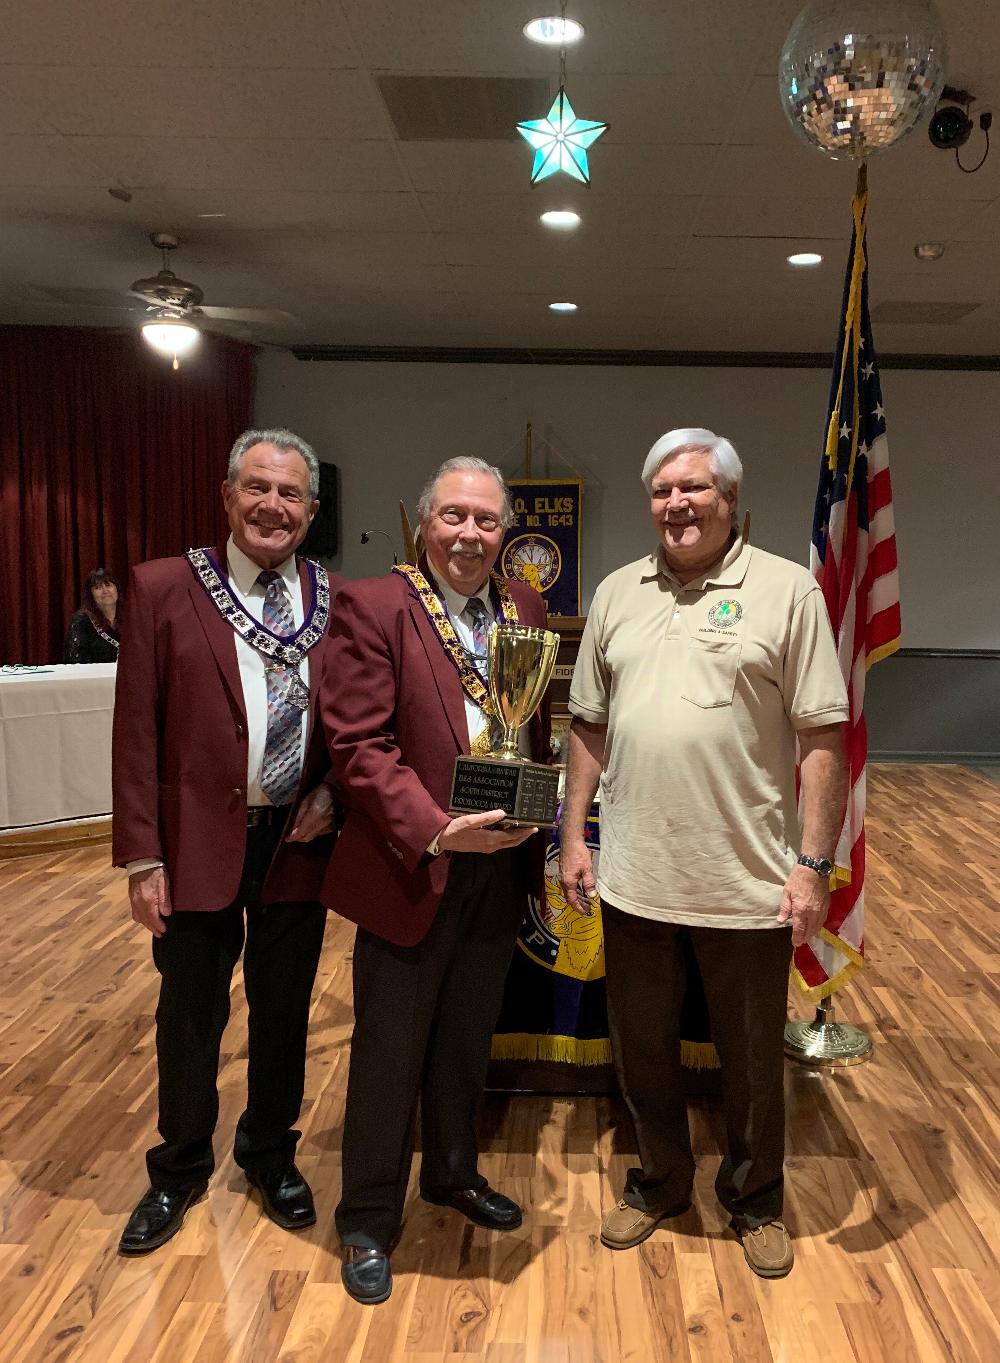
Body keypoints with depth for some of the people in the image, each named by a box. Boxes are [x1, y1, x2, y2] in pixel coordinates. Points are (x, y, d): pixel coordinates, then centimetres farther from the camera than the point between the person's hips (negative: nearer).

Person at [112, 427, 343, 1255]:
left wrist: (332, 792, -7)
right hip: (200, 843, -2)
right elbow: (137, 731, -7)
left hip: (299, 841, 2)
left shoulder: (336, 601, 2)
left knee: (284, 1011, 18)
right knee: (190, 1018, 14)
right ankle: (180, 1171, 38)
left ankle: (271, 1155, 41)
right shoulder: (163, 589, -6)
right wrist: (141, 856, -10)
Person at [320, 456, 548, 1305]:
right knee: (390, 1054, 9)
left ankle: (453, 1173, 45)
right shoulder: (373, 607, -11)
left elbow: (538, 729, 12)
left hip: (499, 868, 5)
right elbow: (359, 745, -17)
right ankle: (368, 1222, 30)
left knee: (468, 1040, 22)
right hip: (412, 870, -5)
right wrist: (435, 831, -26)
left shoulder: (525, 609, 7)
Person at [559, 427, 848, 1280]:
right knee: (641, 1051, 19)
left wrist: (814, 864, -12)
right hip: (634, 880, 4)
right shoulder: (618, 594, 7)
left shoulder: (787, 590, -6)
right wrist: (574, 836, 6)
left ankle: (755, 1200, 40)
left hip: (749, 883, -3)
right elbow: (591, 728, 10)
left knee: (753, 1061, 15)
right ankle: (660, 1183, 43)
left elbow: (822, 740, -8)